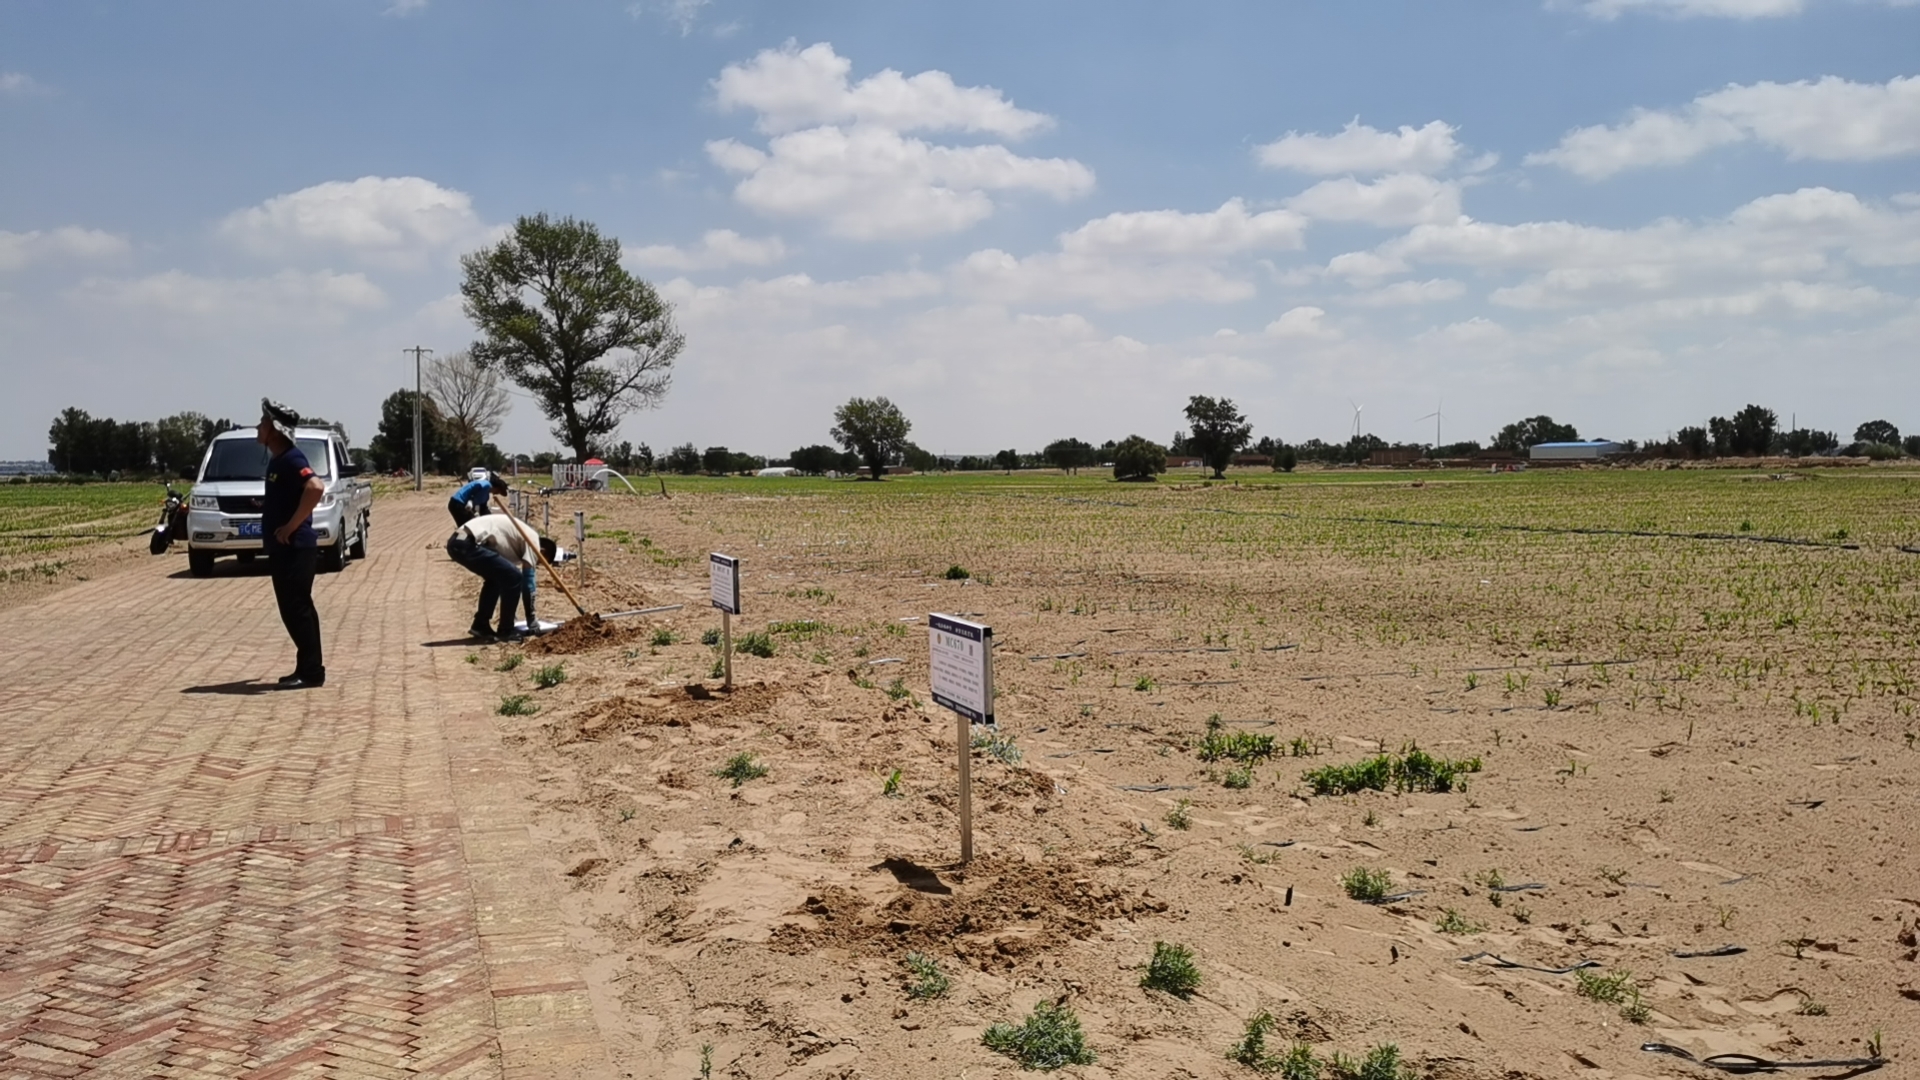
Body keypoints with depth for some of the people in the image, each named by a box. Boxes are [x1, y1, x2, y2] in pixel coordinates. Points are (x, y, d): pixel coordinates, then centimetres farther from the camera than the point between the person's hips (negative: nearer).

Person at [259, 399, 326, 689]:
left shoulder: (291, 459, -14)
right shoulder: (277, 460, 16)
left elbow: (316, 487, -31)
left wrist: (292, 525, -25)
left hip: (295, 548, -10)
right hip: (283, 549, 10)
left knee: (296, 610, -7)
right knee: (296, 609, 12)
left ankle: (310, 671, -2)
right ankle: (309, 669, 18)